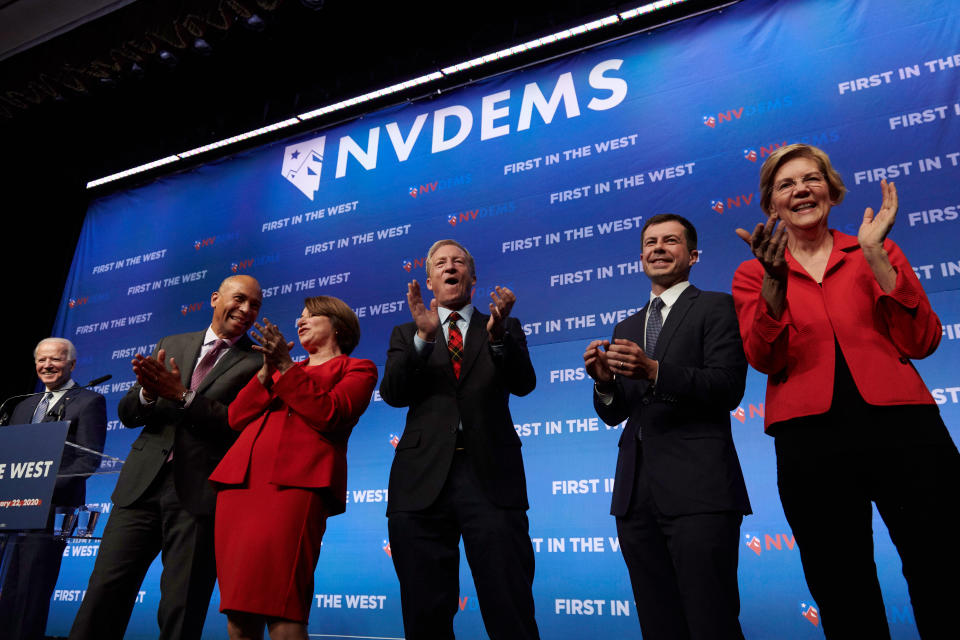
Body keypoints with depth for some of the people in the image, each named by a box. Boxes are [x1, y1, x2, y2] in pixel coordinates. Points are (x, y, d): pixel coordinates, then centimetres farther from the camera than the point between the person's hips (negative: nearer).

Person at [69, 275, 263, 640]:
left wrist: (182, 396, -16)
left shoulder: (258, 363, 1)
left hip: (199, 494, -3)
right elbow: (127, 414, 13)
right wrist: (149, 392, -9)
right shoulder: (171, 345, 15)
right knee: (106, 589, 2)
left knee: (182, 608, 2)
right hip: (143, 483, 4)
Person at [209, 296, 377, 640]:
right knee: (237, 610, 0)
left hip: (295, 480, -6)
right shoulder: (282, 370, 32)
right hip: (240, 479, 6)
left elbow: (328, 413, -4)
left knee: (279, 610, -16)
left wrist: (285, 367, -3)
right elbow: (237, 417, 19)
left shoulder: (356, 369, 15)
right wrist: (267, 371, 6)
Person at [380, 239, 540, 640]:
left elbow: (523, 384, -3)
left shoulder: (505, 330, 13)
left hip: (491, 476, -1)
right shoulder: (406, 334, 14)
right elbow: (393, 394, -1)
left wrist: (497, 333, -21)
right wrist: (424, 337, -16)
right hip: (424, 479, 2)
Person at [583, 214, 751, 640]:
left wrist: (655, 371, -23)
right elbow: (614, 414, 16)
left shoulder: (716, 308, 4)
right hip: (636, 492, 5)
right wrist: (604, 382, -6)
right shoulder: (627, 327, 20)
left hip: (697, 491, -5)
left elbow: (728, 388, -10)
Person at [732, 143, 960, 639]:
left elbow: (920, 342, 1)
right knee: (843, 596, 9)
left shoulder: (877, 253, 13)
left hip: (900, 425, 1)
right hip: (809, 437, 0)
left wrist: (875, 255, -6)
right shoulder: (753, 275, 11)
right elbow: (765, 360, -5)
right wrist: (775, 280, -18)